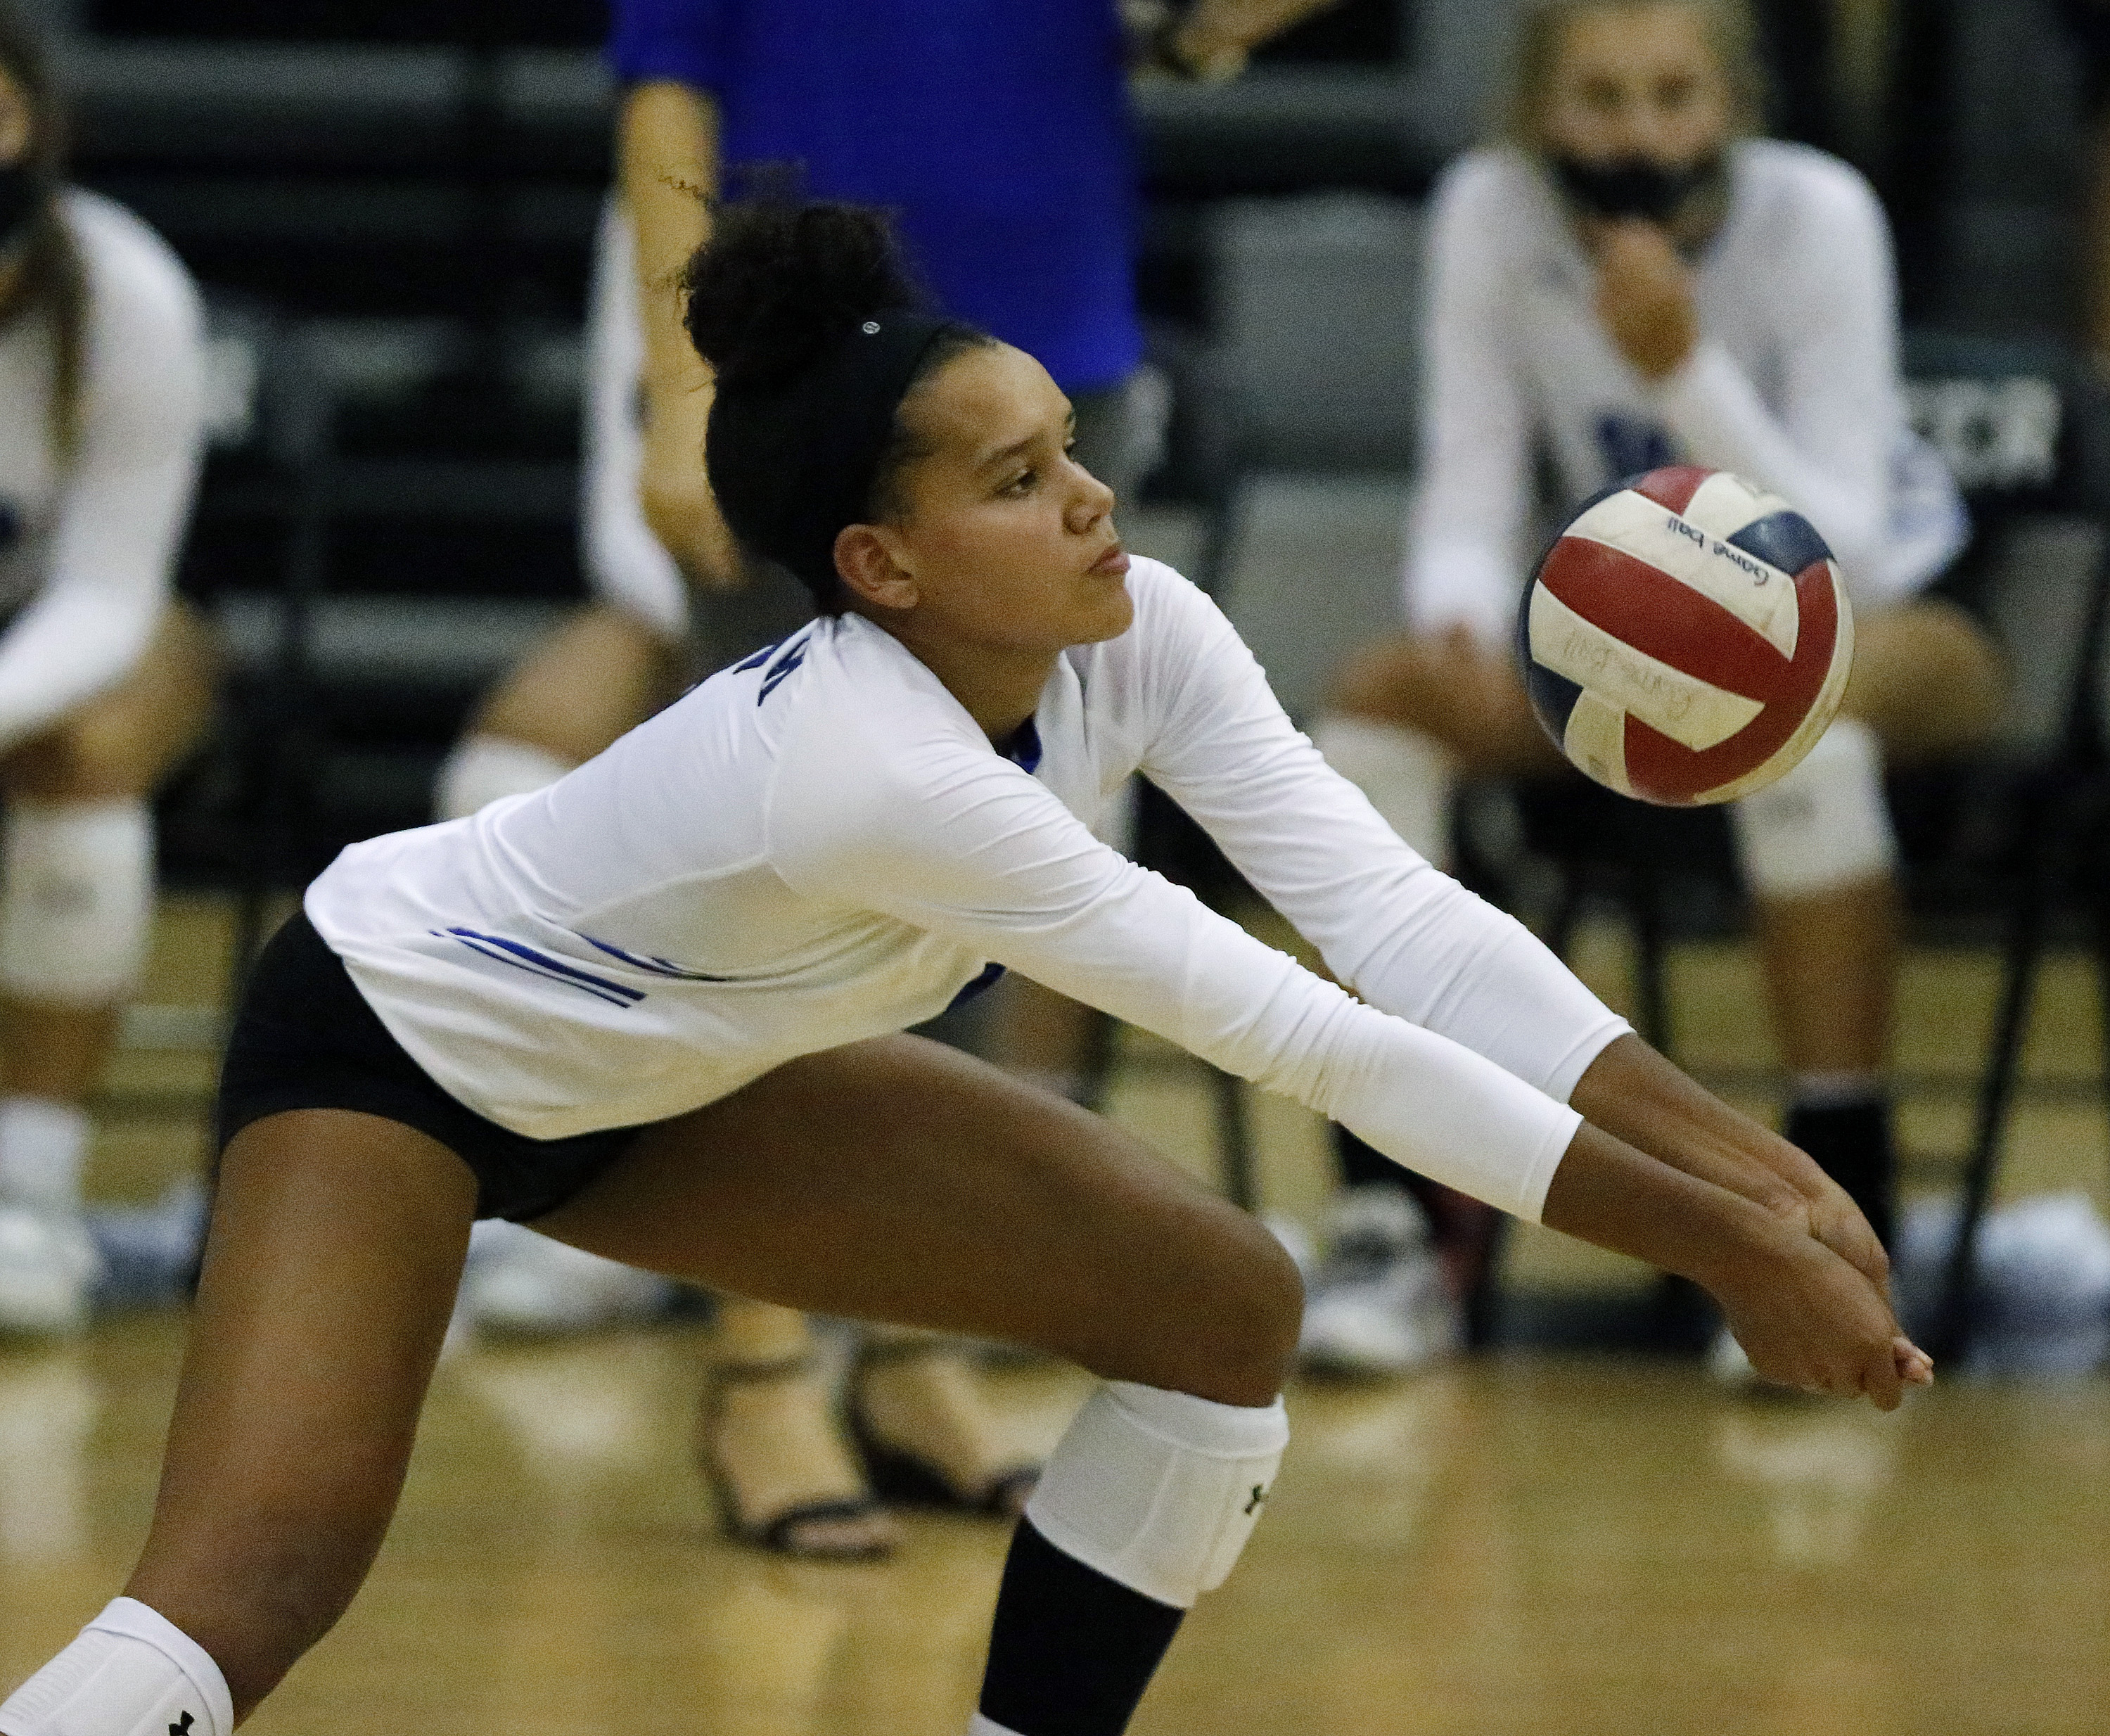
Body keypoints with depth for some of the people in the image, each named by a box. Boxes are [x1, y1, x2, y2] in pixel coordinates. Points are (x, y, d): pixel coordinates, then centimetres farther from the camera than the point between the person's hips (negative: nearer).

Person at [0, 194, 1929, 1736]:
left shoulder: (1137, 639, -18)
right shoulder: (862, 765, -38)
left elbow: (1402, 920, -22)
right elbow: (1304, 1037, -37)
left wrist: (1743, 1158, -33)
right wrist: (1714, 1246, -35)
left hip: (663, 1073, 8)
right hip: (392, 1039, -8)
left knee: (1226, 1308, 0)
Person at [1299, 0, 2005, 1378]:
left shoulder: (1815, 216, -23)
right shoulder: (1491, 212, -14)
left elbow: (1840, 555, -27)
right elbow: (1471, 495, -12)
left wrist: (1688, 371, -40)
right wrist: (1462, 626, -34)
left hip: (1888, 623, -4)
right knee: (1382, 698, -23)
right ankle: (1390, 1222, -20)